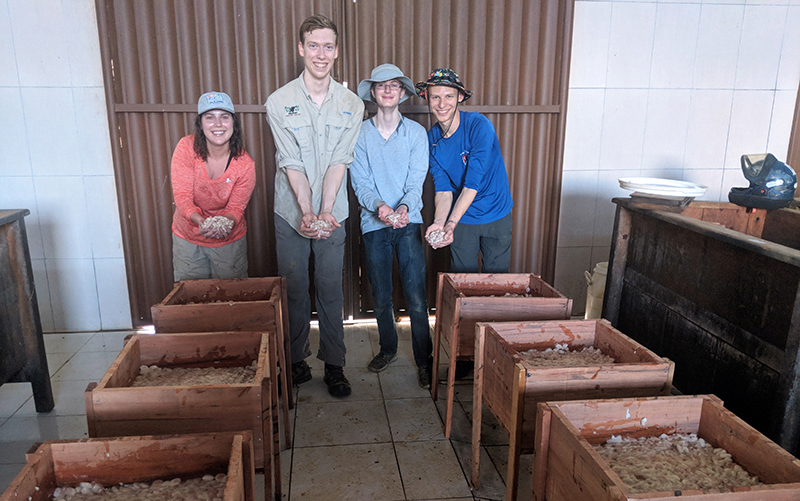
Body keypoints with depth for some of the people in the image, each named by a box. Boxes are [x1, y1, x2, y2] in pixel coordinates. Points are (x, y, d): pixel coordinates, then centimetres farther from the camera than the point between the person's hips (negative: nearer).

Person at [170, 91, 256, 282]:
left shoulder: (245, 164, -15)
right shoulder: (186, 148, -15)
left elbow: (236, 208, -13)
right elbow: (182, 195, -18)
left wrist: (225, 223, -36)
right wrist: (201, 221, -37)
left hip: (229, 240, 0)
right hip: (187, 237, 1)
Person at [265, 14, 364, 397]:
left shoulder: (352, 105, 0)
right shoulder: (279, 102, -5)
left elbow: (338, 162, -7)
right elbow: (292, 164, -11)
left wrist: (325, 212, -18)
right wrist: (308, 212, -21)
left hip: (332, 214, 1)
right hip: (291, 212, -1)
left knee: (331, 290, 6)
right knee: (294, 290, 8)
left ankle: (334, 364, 20)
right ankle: (296, 361, 25)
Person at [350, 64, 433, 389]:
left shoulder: (416, 133, 4)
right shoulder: (359, 134, 4)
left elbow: (416, 181, -3)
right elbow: (360, 182, -3)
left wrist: (404, 207, -24)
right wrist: (379, 206, -23)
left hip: (408, 222, -1)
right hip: (374, 223, 1)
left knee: (416, 298, -3)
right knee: (381, 298, 12)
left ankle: (424, 361, 13)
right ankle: (388, 350, 34)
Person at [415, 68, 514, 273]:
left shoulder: (479, 126, -21)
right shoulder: (432, 139, -5)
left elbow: (473, 183, -25)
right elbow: (443, 188, -9)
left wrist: (451, 223, -32)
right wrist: (439, 222, -27)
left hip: (496, 216, -3)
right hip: (461, 218, 3)